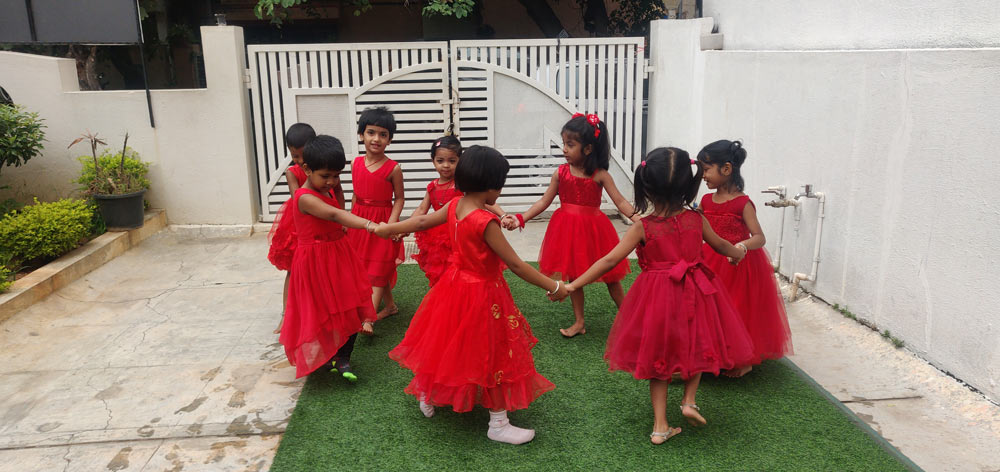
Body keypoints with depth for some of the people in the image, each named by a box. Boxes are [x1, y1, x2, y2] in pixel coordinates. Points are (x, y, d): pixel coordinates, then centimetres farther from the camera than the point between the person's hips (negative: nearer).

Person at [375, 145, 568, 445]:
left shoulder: (455, 206, -5)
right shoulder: (486, 222, -28)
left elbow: (422, 222, 10)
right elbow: (516, 265, -26)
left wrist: (387, 229, 28)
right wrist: (554, 287, -17)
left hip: (456, 284, 8)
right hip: (482, 294, -8)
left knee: (450, 346, 26)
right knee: (493, 356, 7)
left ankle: (428, 396, 45)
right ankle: (498, 425, 20)